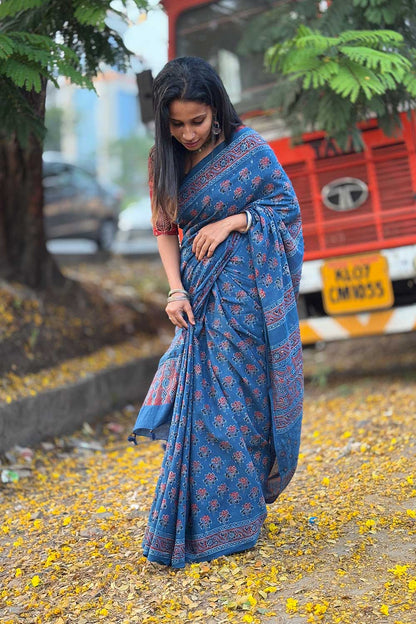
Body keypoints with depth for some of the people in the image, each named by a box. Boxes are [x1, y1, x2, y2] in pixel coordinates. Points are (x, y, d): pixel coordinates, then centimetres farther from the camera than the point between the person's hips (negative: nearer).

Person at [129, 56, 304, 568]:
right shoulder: (164, 160, 4)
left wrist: (231, 221, -15)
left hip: (248, 292, -4)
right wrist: (175, 291, -5)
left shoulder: (248, 149, -7)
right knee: (201, 397, 5)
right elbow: (165, 229, 7)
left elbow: (288, 206, -2)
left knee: (236, 398, 0)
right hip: (200, 292, 4)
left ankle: (225, 523, 11)